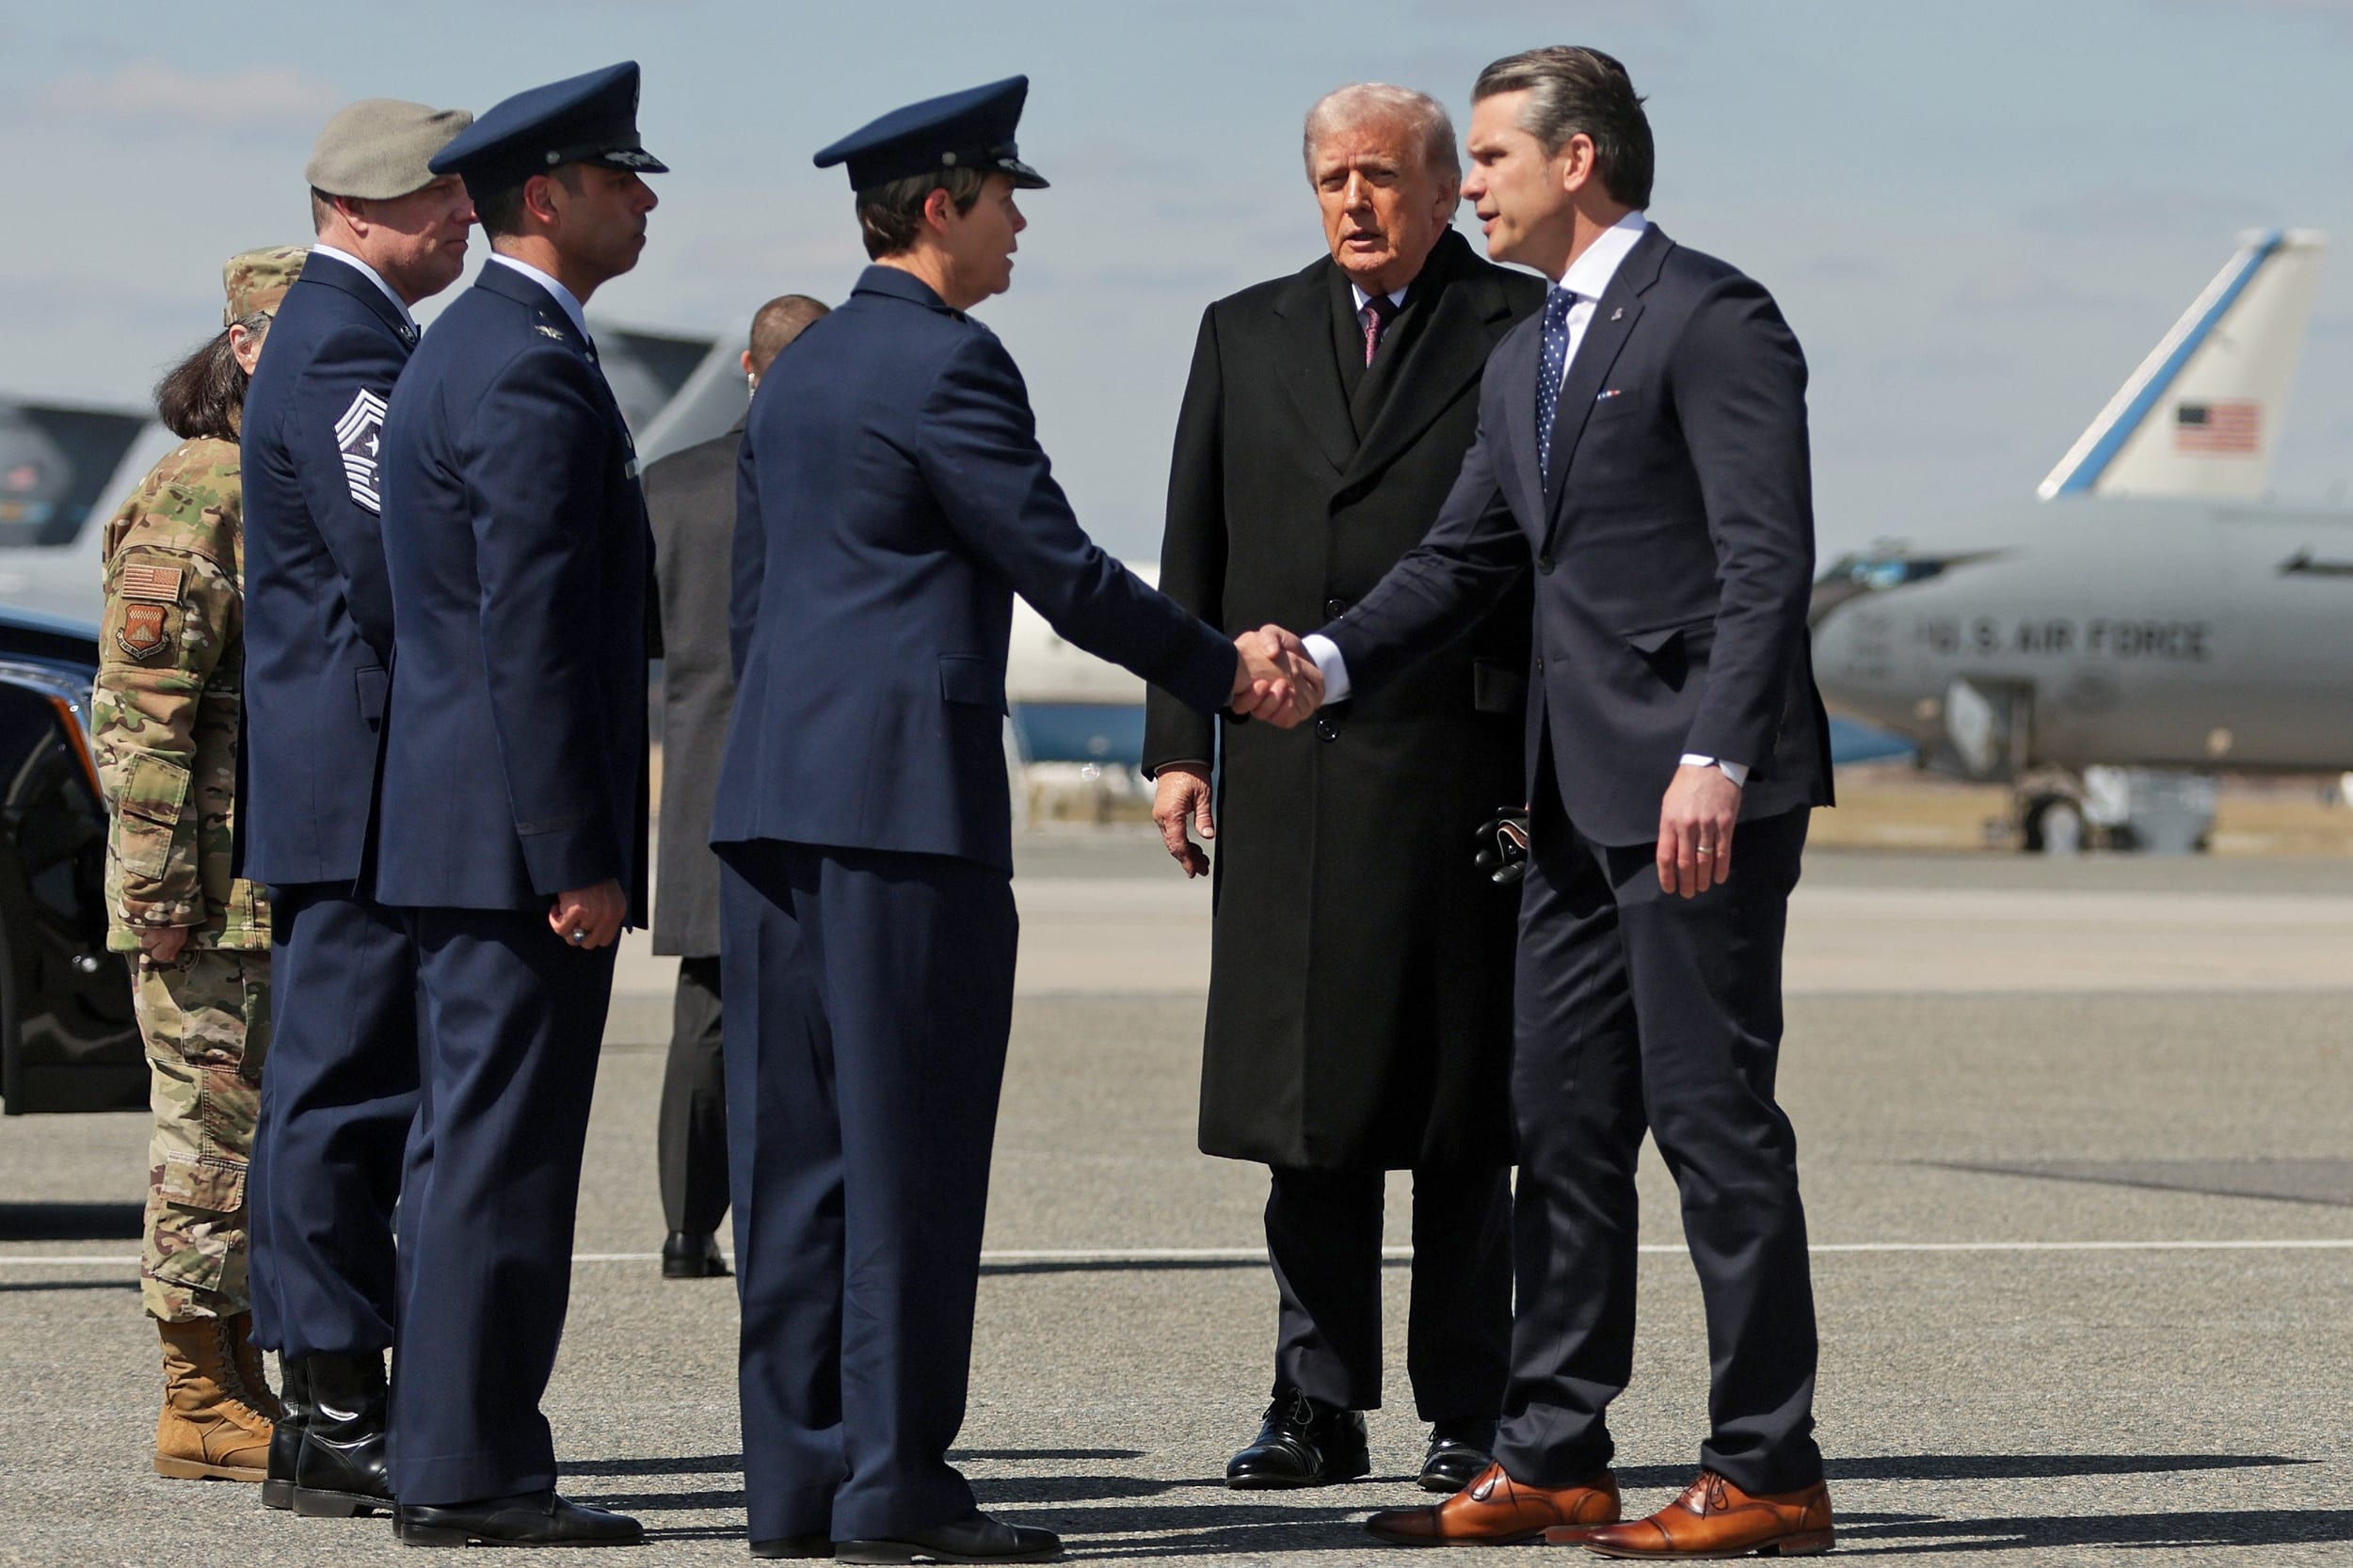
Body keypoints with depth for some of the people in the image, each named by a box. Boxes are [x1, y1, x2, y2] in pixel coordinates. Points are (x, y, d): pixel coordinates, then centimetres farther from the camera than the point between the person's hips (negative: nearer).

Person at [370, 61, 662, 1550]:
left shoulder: (469, 350, 18)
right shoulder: (532, 373, -15)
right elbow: (529, 637, -20)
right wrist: (577, 859, -21)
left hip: (459, 833, 11)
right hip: (520, 833, -11)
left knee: (471, 1147, 12)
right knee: (504, 1152, -7)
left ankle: (458, 1459, 16)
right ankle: (470, 1468, -5)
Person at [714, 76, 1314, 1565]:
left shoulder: (799, 369, 18)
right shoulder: (949, 364, -10)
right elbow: (1061, 571, -11)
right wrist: (1229, 674, 0)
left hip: (776, 794, 9)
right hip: (908, 798, -9)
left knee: (797, 1149, 8)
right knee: (909, 1149, -6)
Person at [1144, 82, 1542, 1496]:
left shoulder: (1523, 330, 2)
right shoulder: (1246, 335, 14)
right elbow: (1194, 555, 14)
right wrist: (1179, 742, 6)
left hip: (1457, 776, -3)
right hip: (1287, 780, 3)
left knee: (1462, 1113, 1)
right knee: (1310, 1107, 5)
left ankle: (1467, 1416, 7)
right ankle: (1321, 1407, 12)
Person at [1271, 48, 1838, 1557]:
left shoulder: (1709, 318, -10)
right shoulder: (1523, 359, 18)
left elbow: (1769, 558, -17)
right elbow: (1464, 556, 20)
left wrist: (1715, 763, -24)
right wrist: (1332, 659, 3)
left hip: (1702, 789, -9)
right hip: (1579, 794, 9)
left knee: (1715, 1115, -6)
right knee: (1564, 1119, 10)